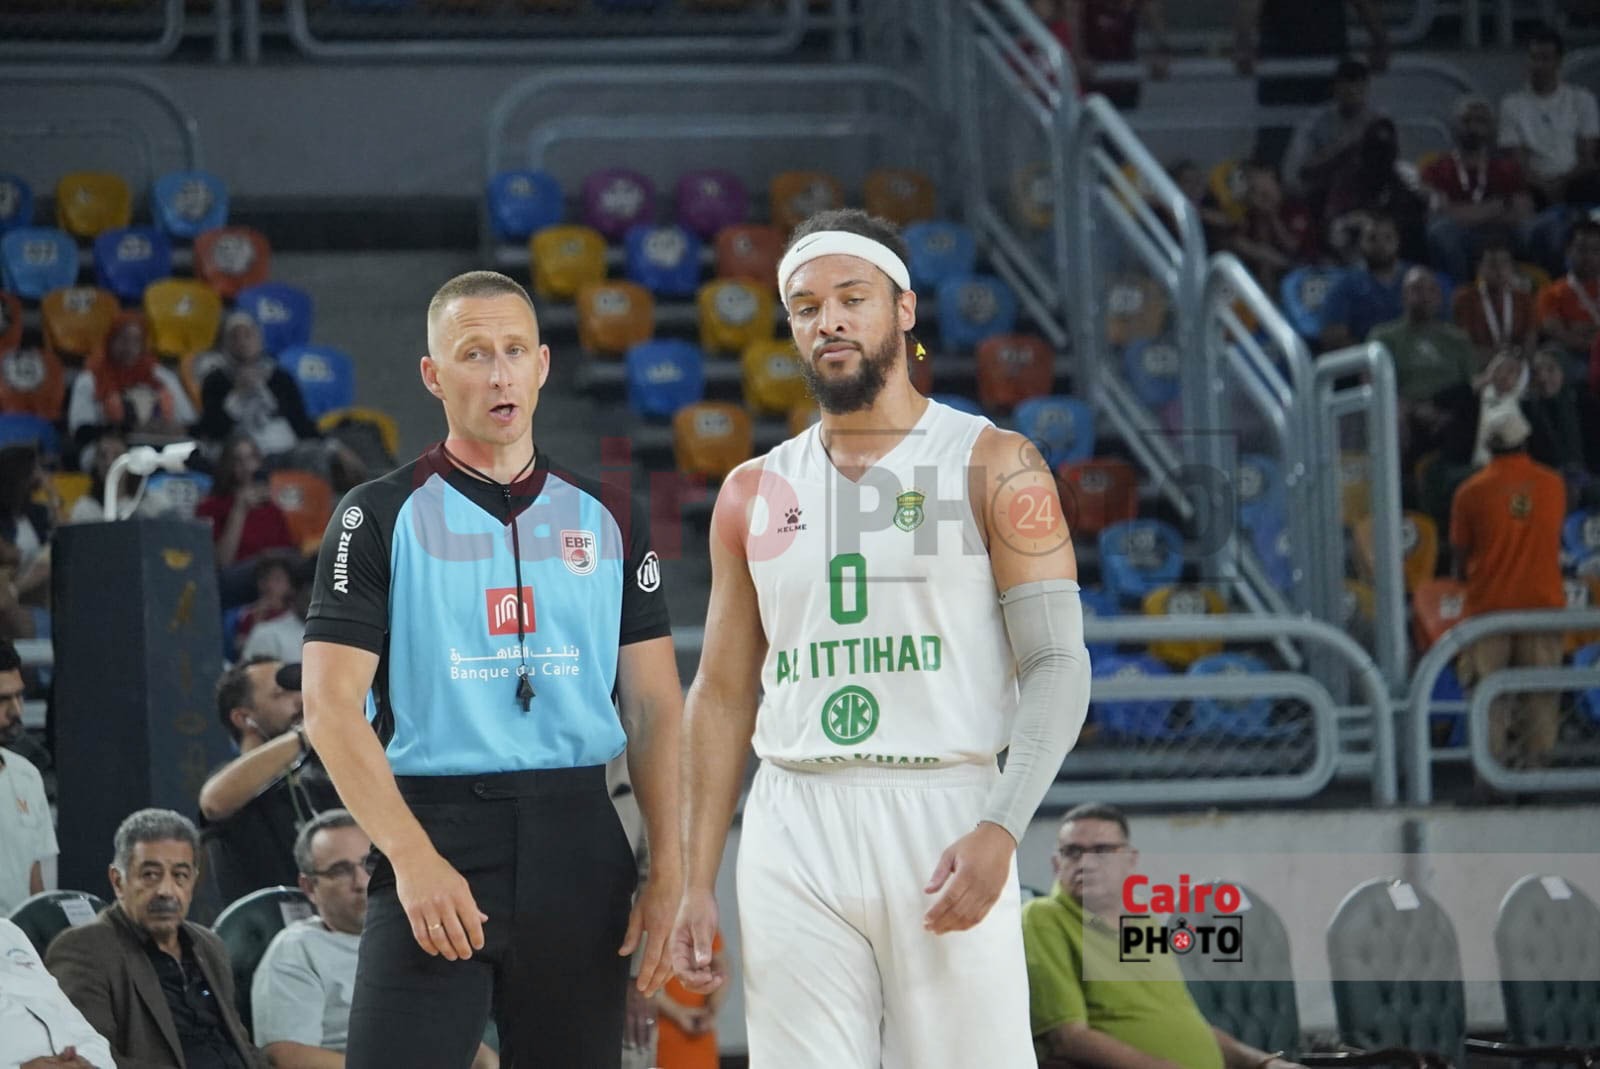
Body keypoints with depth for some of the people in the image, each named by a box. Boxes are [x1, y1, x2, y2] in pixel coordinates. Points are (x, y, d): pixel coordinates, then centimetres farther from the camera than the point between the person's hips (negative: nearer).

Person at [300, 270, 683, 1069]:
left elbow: (654, 707, 11)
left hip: (579, 845, 4)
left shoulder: (606, 519, 12)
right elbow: (331, 709, -6)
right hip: (435, 831, -4)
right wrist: (411, 858, -16)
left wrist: (668, 869, 0)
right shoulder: (380, 517, 1)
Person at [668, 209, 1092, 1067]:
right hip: (794, 831, 3)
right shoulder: (754, 495, 13)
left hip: (943, 821, -3)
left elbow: (1057, 664, -4)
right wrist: (696, 883, 8)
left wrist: (1001, 829, -18)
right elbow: (722, 696, 16)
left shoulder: (991, 468, 2)